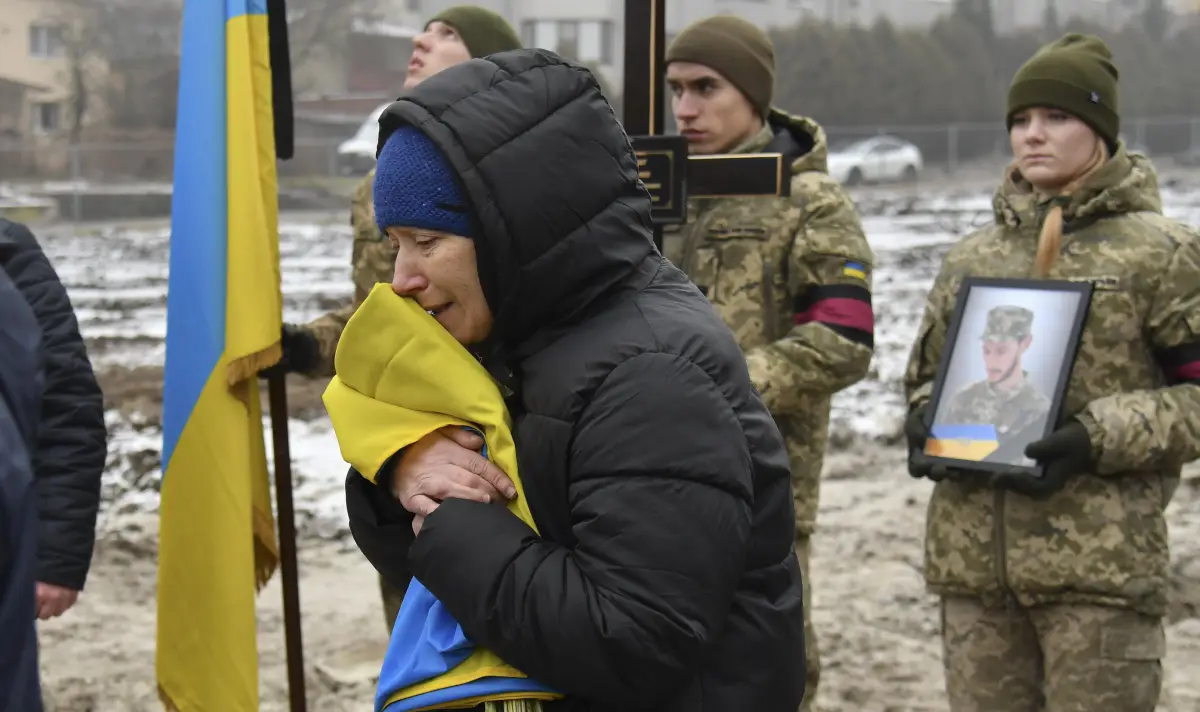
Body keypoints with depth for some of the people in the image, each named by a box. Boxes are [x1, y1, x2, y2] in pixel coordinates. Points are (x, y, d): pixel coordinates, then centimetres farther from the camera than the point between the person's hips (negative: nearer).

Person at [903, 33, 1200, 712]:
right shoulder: (971, 258, 14)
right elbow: (927, 373, 24)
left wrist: (1099, 438, -16)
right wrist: (926, 422, 2)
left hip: (1101, 561, -5)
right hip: (974, 559, 5)